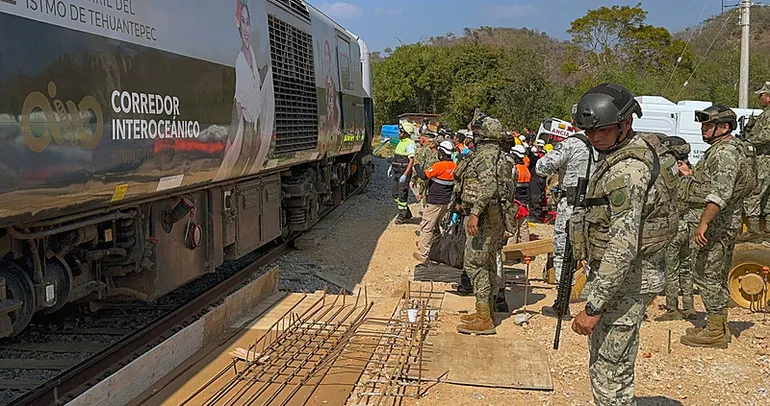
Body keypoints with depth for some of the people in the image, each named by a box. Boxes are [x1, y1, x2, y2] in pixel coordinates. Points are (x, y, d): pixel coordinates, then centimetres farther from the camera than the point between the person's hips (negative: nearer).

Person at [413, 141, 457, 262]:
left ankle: (422, 254, -2)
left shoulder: (439, 165, -20)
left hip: (434, 202, -8)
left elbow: (424, 175, -20)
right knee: (434, 225, 22)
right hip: (446, 202, 8)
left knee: (426, 227, -2)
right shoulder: (453, 166, 3)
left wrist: (417, 166, -3)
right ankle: (426, 244, 36)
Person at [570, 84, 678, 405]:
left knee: (610, 376, -3)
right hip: (621, 275, 11)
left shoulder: (627, 170, -24)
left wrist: (593, 306, -28)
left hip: (625, 281, -11)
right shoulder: (641, 149, 9)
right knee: (603, 365, 22)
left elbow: (623, 245, -29)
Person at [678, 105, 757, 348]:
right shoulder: (721, 149, 17)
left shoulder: (725, 152, -18)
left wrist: (703, 223, -32)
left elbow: (721, 192, -29)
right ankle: (720, 327, 24)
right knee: (718, 275, 15)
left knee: (707, 274, -6)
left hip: (717, 224, -11)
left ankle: (715, 333, 0)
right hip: (725, 225, 11)